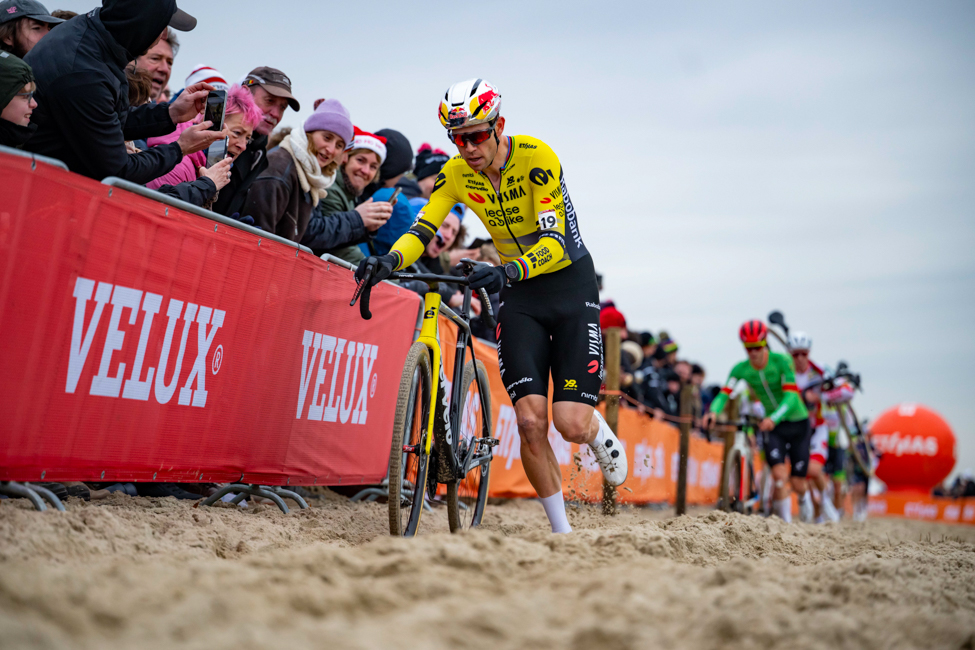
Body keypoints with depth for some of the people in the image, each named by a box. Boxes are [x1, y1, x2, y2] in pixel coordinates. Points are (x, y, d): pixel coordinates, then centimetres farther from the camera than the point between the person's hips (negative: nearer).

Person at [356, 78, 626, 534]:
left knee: (571, 426, -13)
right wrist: (389, 261, -35)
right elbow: (422, 230, -13)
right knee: (530, 420, -11)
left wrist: (509, 271, -48)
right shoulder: (456, 173, -7)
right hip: (519, 295, 4)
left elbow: (555, 242, -30)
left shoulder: (536, 157, -22)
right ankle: (562, 531, 6)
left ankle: (598, 430, 26)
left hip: (570, 283, -4)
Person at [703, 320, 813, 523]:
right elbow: (724, 393, -20)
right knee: (779, 474, -19)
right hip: (773, 426, 2)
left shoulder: (781, 361, -20)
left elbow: (791, 395, -28)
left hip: (797, 423, -2)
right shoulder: (740, 369, -10)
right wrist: (713, 411, -43)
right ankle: (786, 521, -2)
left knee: (797, 483, 3)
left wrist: (773, 418, -45)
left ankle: (803, 499, 40)